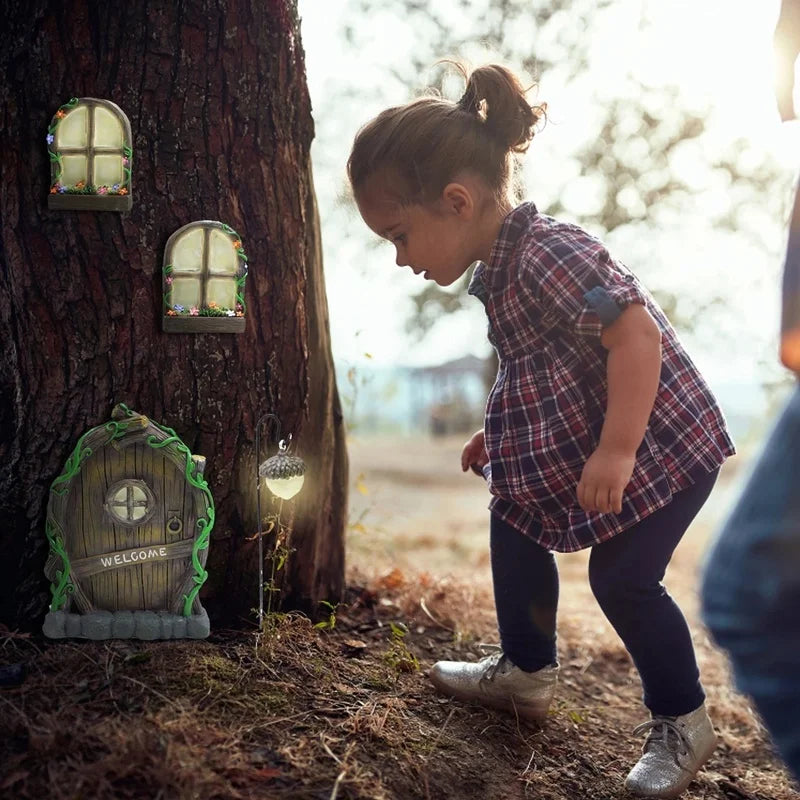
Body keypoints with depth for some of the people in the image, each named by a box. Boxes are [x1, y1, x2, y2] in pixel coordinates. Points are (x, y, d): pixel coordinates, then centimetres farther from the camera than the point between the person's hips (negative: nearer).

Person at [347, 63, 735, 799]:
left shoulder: (548, 253, -26)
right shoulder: (498, 269, 5)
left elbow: (637, 334, -32)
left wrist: (615, 451, -32)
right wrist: (496, 433, 18)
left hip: (662, 444, -10)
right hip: (570, 446, 10)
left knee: (622, 579, -8)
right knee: (513, 524, 13)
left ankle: (682, 721, 16)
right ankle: (525, 673, 30)